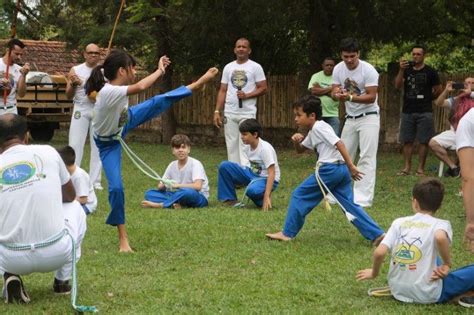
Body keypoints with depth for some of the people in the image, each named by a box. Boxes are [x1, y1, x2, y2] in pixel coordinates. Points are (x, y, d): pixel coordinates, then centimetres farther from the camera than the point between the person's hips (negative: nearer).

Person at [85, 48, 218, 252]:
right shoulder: (109, 93, -45)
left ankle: (199, 82, 23)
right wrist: (161, 69, -40)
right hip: (109, 143, -7)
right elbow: (141, 87, -57)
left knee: (159, 102, 6)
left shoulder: (115, 86, -20)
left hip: (123, 122, 7)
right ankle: (123, 238, 3)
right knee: (116, 186, -9)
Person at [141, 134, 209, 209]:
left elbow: (197, 186, -26)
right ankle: (174, 204, -32)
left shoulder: (195, 164, -11)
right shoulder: (172, 165, 6)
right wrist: (162, 185, -15)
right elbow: (161, 186, 8)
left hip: (199, 197, -5)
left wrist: (178, 185, -27)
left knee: (188, 192, -41)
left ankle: (159, 205, -27)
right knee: (149, 193, -9)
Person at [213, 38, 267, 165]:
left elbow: (263, 88, -1)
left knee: (245, 146, -9)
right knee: (232, 146, 8)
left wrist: (247, 95, -16)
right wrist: (217, 111, 6)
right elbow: (222, 91, 13)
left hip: (248, 113, -4)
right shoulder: (228, 67, 12)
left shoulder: (255, 67, 1)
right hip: (229, 113, 4)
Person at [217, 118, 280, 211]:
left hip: (266, 179, -7)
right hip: (253, 174, 7)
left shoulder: (265, 148, -23)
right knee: (224, 166, -8)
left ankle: (265, 200, -6)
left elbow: (271, 173, -27)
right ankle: (230, 199, 1)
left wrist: (267, 196, -32)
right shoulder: (247, 147, -1)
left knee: (252, 190, -42)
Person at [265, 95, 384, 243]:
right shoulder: (313, 132, 22)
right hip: (341, 170, 10)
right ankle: (377, 235, 3)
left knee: (299, 195, 2)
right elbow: (301, 150, 32)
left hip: (329, 169, -10)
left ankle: (287, 233, 7)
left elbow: (339, 143, -18)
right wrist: (296, 141, 8)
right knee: (350, 205, 9)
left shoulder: (319, 127, -8)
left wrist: (351, 166, -23)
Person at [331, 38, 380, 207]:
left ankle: (363, 198, -14)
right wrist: (337, 94, -27)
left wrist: (350, 97, -36)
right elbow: (334, 92, -1)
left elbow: (371, 97, -21)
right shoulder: (338, 69, -2)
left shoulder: (368, 70, -18)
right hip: (350, 118, 6)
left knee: (366, 158, -11)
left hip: (368, 117, -6)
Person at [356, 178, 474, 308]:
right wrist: (447, 265, -14)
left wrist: (374, 273, 13)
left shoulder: (399, 222, 3)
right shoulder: (441, 224, -6)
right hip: (428, 295, -4)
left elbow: (379, 252, -6)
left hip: (398, 291, 4)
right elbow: (440, 238, -29)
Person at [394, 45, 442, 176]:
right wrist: (401, 70, -16)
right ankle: (407, 167, 11)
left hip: (424, 112, -3)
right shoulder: (407, 69, 8)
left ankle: (420, 168, 3)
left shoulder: (430, 72, 0)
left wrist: (427, 99, 10)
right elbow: (397, 85, -5)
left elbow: (438, 90, 6)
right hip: (408, 111, 3)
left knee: (423, 141, -2)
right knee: (407, 140, 5)